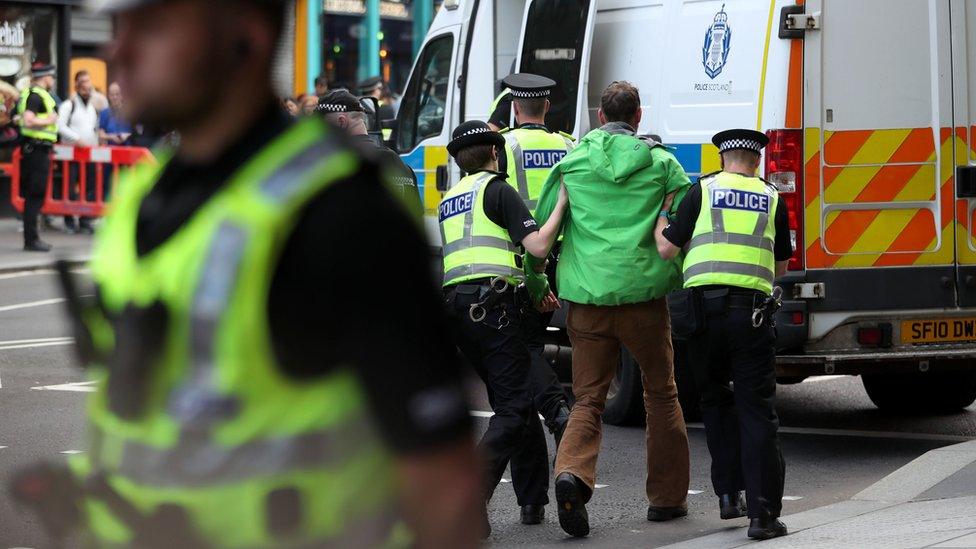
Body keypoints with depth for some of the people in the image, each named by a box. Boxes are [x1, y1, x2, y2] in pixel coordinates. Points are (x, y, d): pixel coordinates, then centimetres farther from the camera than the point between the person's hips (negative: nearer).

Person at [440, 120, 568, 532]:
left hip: (455, 307, 8)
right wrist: (562, 203, 0)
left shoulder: (448, 201, 23)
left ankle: (533, 500, 19)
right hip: (493, 307, -8)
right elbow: (538, 245, -11)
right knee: (514, 409, -7)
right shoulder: (497, 190, -1)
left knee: (516, 403, 17)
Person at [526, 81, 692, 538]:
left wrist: (535, 283, 21)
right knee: (661, 394, 15)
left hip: (587, 295, 1)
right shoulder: (661, 163, 4)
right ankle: (667, 496, 19)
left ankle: (572, 472, -21)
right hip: (642, 294, -1)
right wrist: (681, 277, 18)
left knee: (588, 398, 6)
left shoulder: (572, 163, 6)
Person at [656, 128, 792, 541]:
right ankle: (762, 513, -6)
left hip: (704, 306, 0)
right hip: (751, 311, 0)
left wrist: (659, 217, 19)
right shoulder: (771, 198, 11)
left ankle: (728, 494, 17)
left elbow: (667, 248, 1)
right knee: (757, 411, 0)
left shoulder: (703, 191, 6)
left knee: (716, 402, 20)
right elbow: (782, 265, 20)